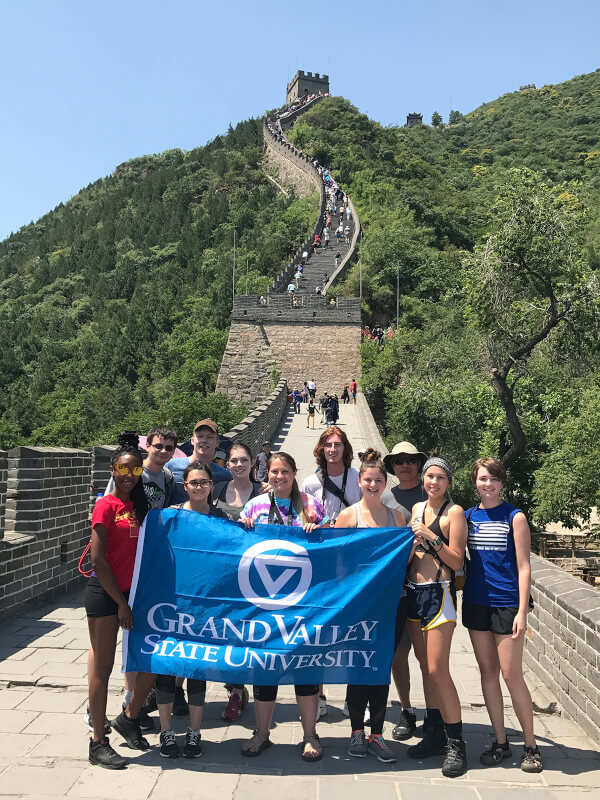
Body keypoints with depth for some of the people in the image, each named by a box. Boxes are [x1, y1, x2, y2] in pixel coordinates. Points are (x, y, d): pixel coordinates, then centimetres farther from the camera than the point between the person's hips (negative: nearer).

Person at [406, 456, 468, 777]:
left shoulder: (454, 512, -6)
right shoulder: (417, 508, 13)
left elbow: (457, 561, -10)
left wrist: (432, 538, -19)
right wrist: (413, 542, 1)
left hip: (438, 593, -6)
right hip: (413, 591, 7)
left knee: (438, 669, -8)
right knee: (425, 667, 13)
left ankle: (456, 743, 4)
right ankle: (434, 734, 25)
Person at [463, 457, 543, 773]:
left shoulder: (514, 517, -6)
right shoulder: (468, 516, 6)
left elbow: (523, 567, -7)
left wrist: (522, 611, -12)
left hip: (506, 604, -4)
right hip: (475, 602, 4)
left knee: (511, 674, -2)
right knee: (487, 670, 10)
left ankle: (530, 746, 14)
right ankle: (500, 742, 22)